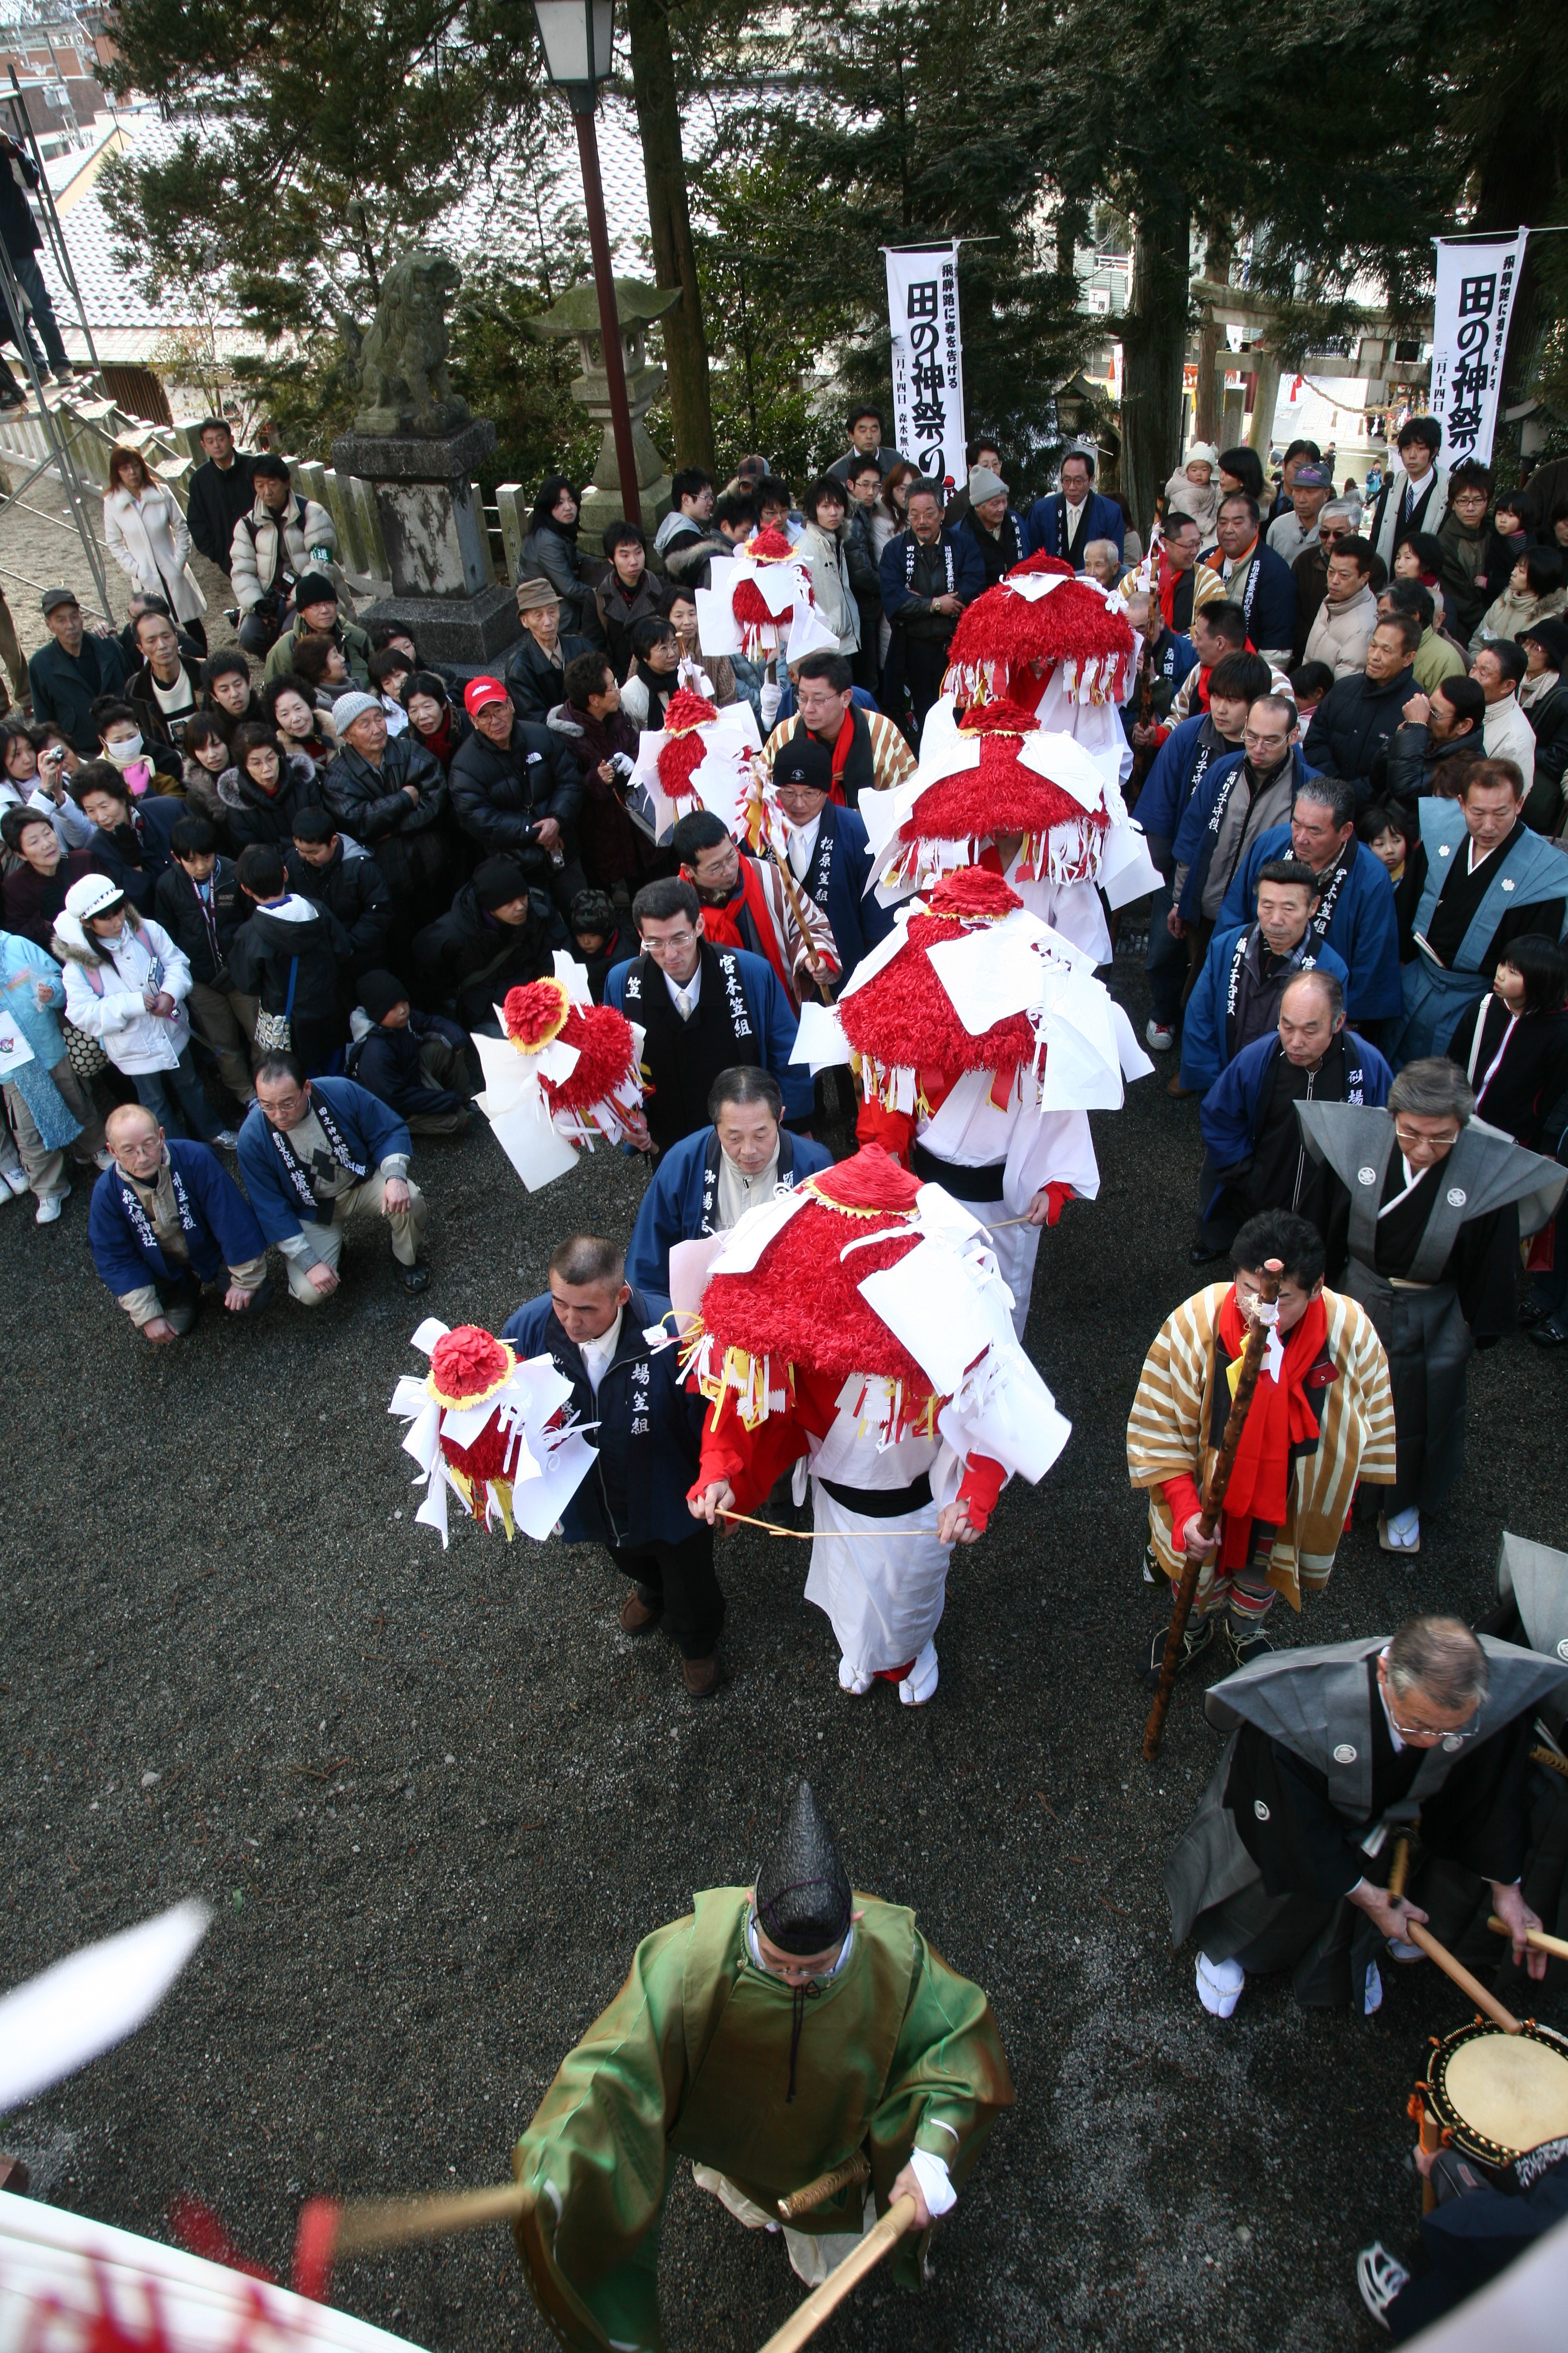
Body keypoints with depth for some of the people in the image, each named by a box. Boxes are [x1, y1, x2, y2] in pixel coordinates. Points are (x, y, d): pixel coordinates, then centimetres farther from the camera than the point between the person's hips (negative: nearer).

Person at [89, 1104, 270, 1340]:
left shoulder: (196, 1159, -30)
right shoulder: (107, 1191, -22)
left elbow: (233, 1219, -23)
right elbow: (116, 1259, -14)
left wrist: (245, 1281, -17)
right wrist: (147, 1316, -18)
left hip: (212, 1251, -1)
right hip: (163, 1268, 2)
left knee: (254, 1300, -18)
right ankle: (183, 1299, 18)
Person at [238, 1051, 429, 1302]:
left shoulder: (342, 1092, -23)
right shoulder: (253, 1137, -23)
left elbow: (390, 1131, -10)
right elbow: (271, 1209, -16)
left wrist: (395, 1177, -30)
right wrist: (309, 1263, -20)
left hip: (362, 1183, 1)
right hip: (311, 1212, -1)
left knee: (409, 1200, -30)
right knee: (310, 1292, -19)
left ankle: (408, 1260, 3)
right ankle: (332, 1250, 17)